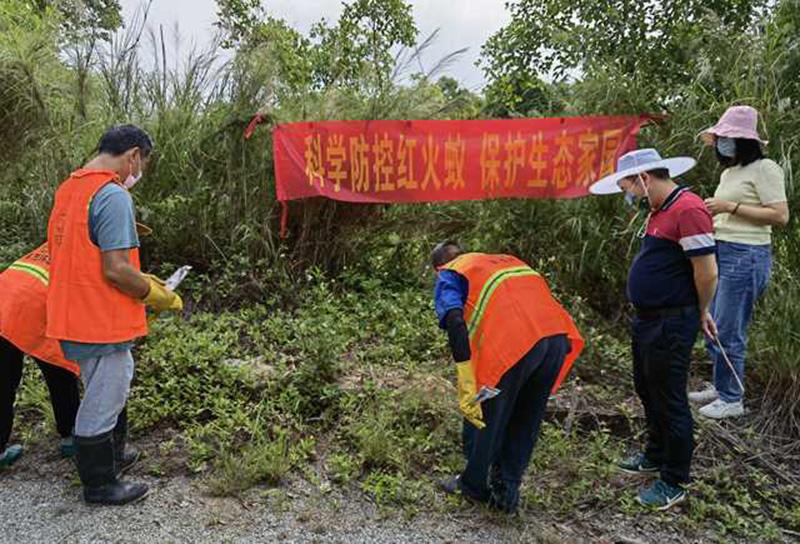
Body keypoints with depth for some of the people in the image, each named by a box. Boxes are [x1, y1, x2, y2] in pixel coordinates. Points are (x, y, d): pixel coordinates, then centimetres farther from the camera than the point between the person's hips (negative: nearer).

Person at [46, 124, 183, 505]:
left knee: (111, 388, 26)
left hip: (72, 315, 9)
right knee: (102, 402, 8)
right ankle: (99, 485, 26)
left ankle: (113, 455, 44)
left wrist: (140, 279, 15)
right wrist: (158, 296, -9)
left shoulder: (69, 188, 10)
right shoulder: (113, 195, -20)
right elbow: (115, 270, -25)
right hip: (101, 322, -9)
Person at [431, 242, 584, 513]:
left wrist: (467, 387, -9)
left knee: (483, 417, 18)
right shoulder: (505, 259, 35)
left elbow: (455, 321, -4)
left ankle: (473, 485, 38)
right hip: (558, 335, 6)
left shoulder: (448, 275, 17)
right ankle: (506, 494, 37)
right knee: (526, 422, 23)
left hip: (514, 344, -6)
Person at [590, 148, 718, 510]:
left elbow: (707, 271, -21)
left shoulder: (688, 210, -21)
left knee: (669, 401, 3)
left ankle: (673, 483, 21)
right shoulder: (660, 210, 11)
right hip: (647, 319, 10)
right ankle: (656, 456, 43)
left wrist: (700, 314, -6)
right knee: (648, 391, 23)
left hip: (671, 325, -10)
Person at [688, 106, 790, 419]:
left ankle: (732, 400, 10)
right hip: (720, 252, 9)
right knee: (712, 327, 14)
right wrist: (710, 211, 3)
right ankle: (721, 387, 28)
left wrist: (730, 207, -17)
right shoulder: (728, 172, 17)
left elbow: (780, 216, -15)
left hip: (746, 255, -9)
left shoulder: (764, 169, -8)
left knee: (728, 331, -4)